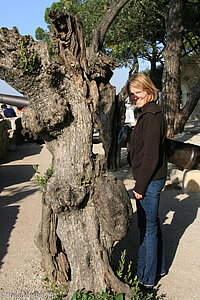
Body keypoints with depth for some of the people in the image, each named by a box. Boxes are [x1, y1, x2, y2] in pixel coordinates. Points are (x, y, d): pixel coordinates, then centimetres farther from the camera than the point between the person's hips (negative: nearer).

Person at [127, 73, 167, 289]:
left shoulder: (151, 117, -20)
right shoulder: (148, 114, 12)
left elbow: (151, 156, -23)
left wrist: (140, 186, -18)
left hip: (150, 181, -10)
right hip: (151, 180, 10)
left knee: (147, 228, 2)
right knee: (152, 225, 21)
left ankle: (146, 279, 16)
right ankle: (158, 268, 37)